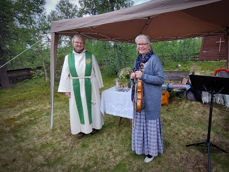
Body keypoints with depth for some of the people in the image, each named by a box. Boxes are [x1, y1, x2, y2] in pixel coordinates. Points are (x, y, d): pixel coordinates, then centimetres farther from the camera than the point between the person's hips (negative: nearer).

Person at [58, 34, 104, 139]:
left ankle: (93, 126, 30)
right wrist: (66, 89, -1)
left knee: (91, 105, 9)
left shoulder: (90, 56, 0)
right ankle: (81, 129, 26)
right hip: (76, 87, 1)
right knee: (78, 107, 9)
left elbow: (96, 71, 4)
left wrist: (99, 85, 4)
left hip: (90, 86, -1)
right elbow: (65, 74, 3)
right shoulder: (68, 57, 3)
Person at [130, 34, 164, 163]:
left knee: (150, 122, 5)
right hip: (138, 96, 7)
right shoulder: (138, 60, 12)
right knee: (139, 121, 16)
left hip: (150, 98, -6)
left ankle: (152, 151, 27)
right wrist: (133, 76, -3)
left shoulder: (154, 59, -10)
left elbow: (161, 79, -15)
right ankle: (142, 145, 38)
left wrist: (143, 76, -21)